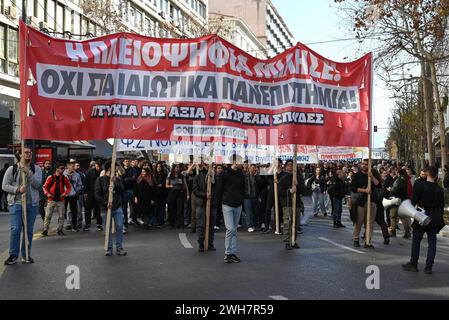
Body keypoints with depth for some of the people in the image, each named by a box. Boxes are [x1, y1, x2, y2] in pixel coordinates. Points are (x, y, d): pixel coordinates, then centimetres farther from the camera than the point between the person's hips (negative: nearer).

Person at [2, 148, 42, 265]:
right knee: (15, 229, -8)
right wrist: (18, 189, -15)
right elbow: (5, 185, 0)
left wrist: (28, 173, -18)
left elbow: (37, 184, -7)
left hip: (32, 203, 2)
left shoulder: (36, 169, 7)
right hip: (16, 203, -2)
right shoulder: (12, 169, 4)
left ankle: (26, 255, 16)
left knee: (29, 230, 6)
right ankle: (13, 255, 2)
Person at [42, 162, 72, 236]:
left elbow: (69, 187, 11)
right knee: (48, 215, -2)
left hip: (60, 200, 2)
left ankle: (60, 229, 15)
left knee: (61, 216, 4)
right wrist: (47, 194, -11)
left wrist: (65, 193, -6)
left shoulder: (64, 178, 3)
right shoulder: (50, 178, -4)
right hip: (51, 199, -2)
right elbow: (44, 187, 4)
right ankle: (45, 229, 7)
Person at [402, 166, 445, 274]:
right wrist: (439, 218, 17)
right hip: (434, 219, 4)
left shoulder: (420, 186, -11)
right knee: (432, 242, 7)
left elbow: (413, 201, -11)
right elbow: (442, 206, 8)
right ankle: (429, 267, 7)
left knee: (416, 241, 8)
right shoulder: (439, 189, 3)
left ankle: (413, 264, 14)